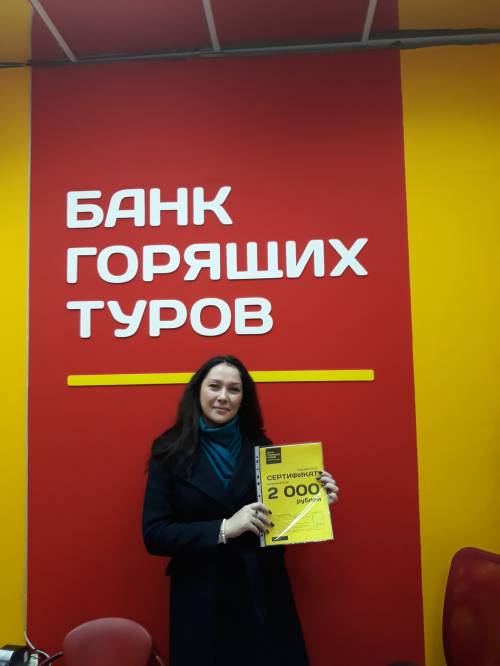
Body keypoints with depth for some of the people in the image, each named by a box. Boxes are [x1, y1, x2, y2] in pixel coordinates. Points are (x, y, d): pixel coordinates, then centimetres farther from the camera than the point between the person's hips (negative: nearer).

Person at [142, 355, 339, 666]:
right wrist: (223, 528, -20)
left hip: (264, 596, 2)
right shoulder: (171, 452, -4)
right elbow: (154, 534, -10)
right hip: (201, 601, -2)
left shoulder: (262, 449, 2)